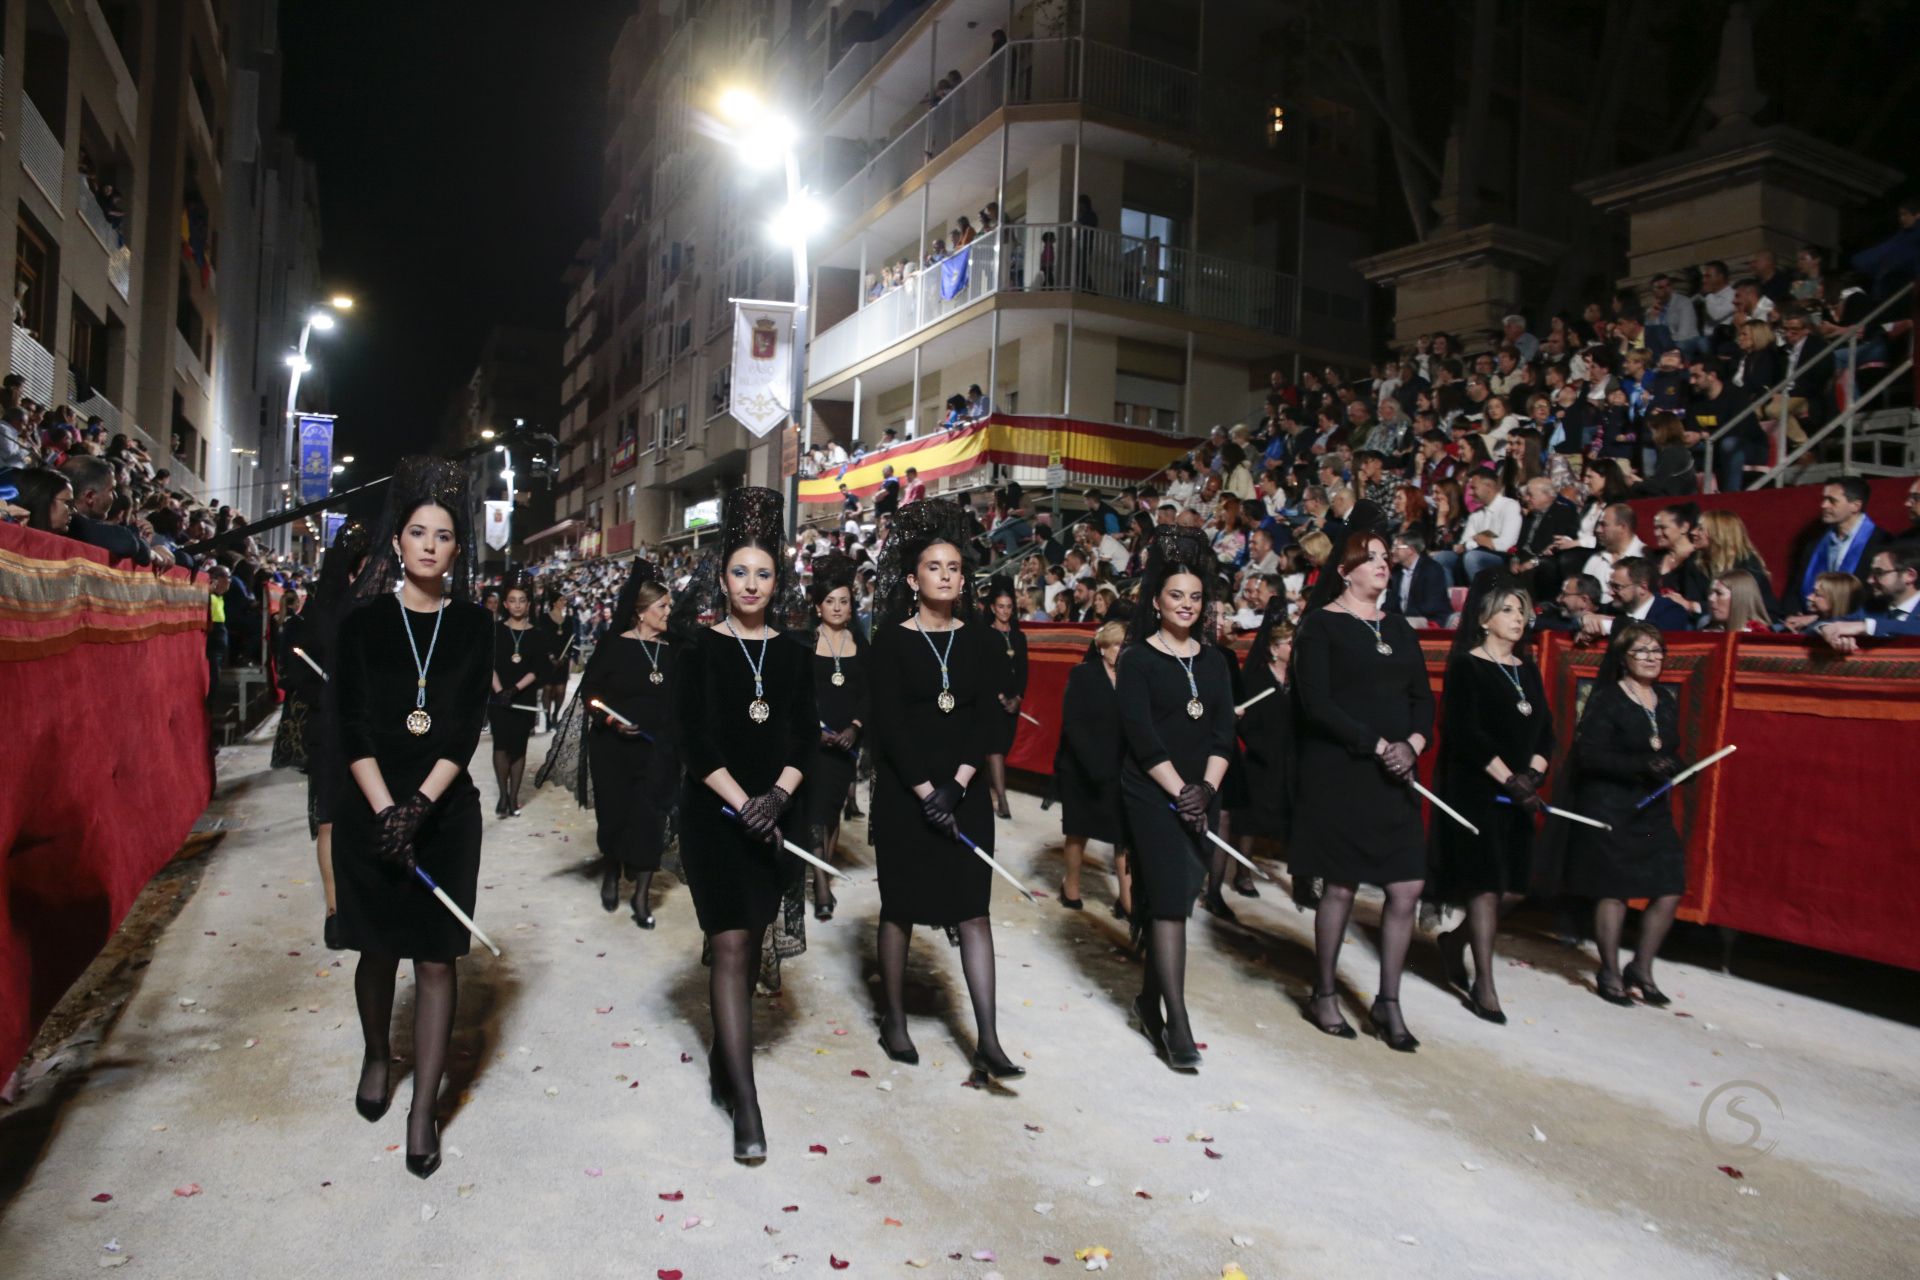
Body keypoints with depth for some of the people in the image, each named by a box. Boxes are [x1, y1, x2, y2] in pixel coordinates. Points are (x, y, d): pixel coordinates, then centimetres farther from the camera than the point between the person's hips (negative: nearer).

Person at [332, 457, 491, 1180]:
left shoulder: (473, 626, 2)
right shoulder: (364, 623, 1)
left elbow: (465, 729, -4)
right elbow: (353, 729, -5)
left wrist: (419, 806, -15)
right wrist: (386, 811, -15)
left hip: (446, 812, 0)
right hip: (370, 809, 0)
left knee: (436, 957, 1)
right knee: (379, 949, 13)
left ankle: (424, 1112, 10)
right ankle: (377, 1056, 41)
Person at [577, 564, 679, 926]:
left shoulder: (672, 650, 4)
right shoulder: (614, 645, -6)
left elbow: (679, 698, 10)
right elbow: (589, 691, -3)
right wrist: (610, 720, -17)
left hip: (658, 748, 2)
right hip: (614, 747, -2)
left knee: (650, 817, -2)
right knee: (614, 812, 9)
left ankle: (641, 894, 7)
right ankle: (611, 874, 36)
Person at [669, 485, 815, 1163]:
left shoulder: (791, 652, 7)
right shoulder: (700, 647, -3)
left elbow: (805, 736, 4)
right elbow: (694, 740, -9)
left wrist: (778, 795, -12)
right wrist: (743, 804, -17)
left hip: (773, 814, 4)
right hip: (714, 813, -4)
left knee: (749, 946, 13)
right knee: (731, 947, -7)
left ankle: (722, 1062, 32)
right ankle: (746, 1105, -5)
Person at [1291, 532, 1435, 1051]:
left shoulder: (1398, 628, 15)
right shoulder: (1321, 624, -3)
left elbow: (1423, 697, 11)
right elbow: (1316, 703, -13)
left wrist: (1412, 744, -8)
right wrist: (1377, 745, -15)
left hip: (1394, 776, 6)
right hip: (1338, 773, -6)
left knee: (1407, 888, 2)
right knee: (1341, 887, 1)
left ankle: (1388, 1002, 17)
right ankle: (1324, 995, 19)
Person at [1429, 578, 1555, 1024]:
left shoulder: (1527, 669, 14)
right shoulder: (1466, 666, -6)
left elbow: (1545, 729, 11)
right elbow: (1465, 733, -14)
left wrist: (1533, 776, -5)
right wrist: (1508, 779, -16)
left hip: (1518, 795, 7)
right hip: (1474, 791, -7)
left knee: (1514, 889, 7)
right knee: (1486, 885, -6)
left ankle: (1454, 940, 30)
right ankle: (1484, 985, 3)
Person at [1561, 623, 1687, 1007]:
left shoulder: (1667, 702, 13)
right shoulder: (1606, 700, -8)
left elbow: (1671, 755, 18)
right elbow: (1589, 755, -16)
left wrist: (1670, 769, -5)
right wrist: (1642, 766, -23)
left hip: (1654, 810, 6)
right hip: (1610, 808, -6)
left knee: (1670, 892, 2)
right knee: (1613, 891, 1)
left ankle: (1642, 969, 20)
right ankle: (1610, 973, 16)